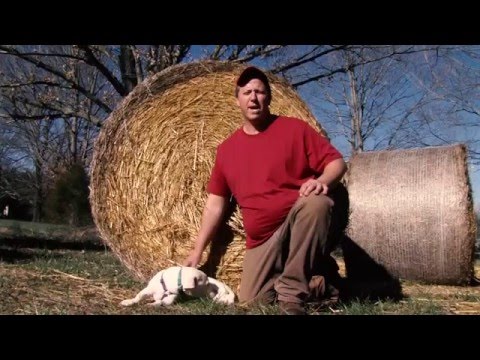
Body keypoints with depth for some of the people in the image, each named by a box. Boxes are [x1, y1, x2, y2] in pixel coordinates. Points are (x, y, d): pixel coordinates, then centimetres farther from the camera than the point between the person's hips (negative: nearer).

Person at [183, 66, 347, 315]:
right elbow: (215, 204, 12)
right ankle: (315, 283, 16)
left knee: (317, 202, -36)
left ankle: (292, 294, -25)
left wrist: (322, 180, -25)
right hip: (262, 240, 4)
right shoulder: (226, 149, 10)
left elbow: (337, 162, -1)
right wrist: (198, 250, 8)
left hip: (302, 223, -3)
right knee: (251, 300, -7)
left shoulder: (294, 128, 1)